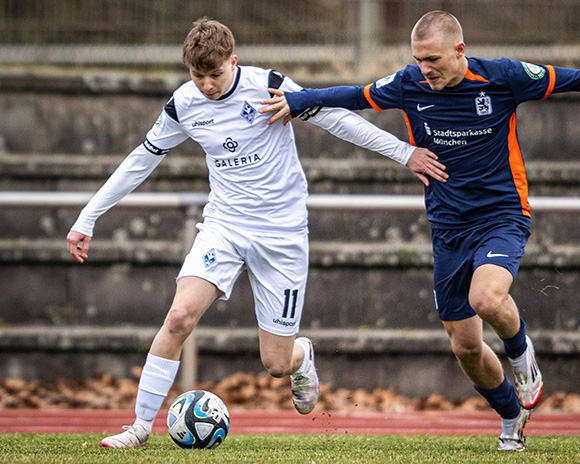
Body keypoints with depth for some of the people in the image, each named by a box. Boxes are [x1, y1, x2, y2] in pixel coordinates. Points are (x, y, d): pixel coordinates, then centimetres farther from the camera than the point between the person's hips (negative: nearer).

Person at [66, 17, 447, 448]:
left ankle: (303, 356, 38)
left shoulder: (267, 86, -13)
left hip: (282, 232, -2)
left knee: (277, 364, -1)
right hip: (223, 225, 2)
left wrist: (404, 152, -6)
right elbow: (143, 159, 9)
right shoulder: (184, 105, -3)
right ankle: (141, 425, -14)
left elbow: (335, 118, -6)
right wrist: (87, 218, 9)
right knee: (180, 315, -23)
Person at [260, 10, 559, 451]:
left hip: (503, 218, -4)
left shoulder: (503, 78, -14)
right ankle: (512, 415, 32)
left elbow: (569, 79, -3)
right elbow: (356, 96, 8)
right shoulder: (411, 86, -5)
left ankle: (520, 350, 2)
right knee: (465, 346, 5)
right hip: (449, 228, 4)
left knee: (486, 298, -33)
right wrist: (298, 99, 0)